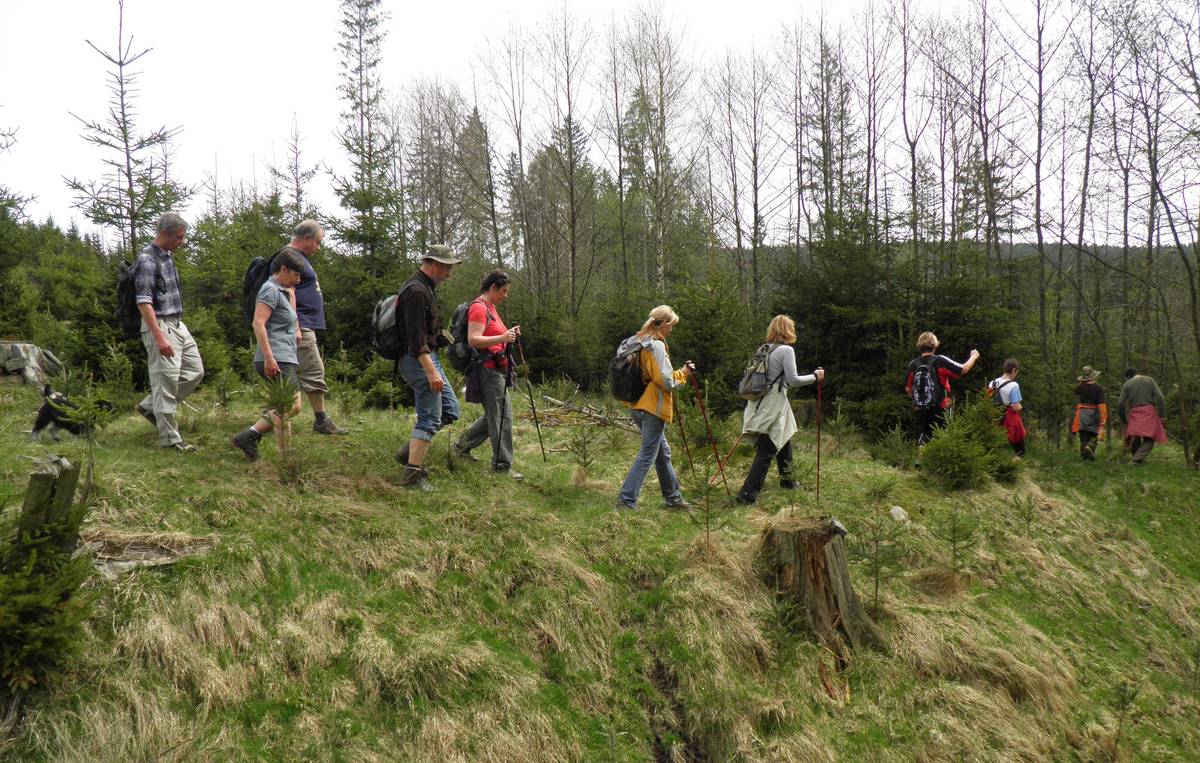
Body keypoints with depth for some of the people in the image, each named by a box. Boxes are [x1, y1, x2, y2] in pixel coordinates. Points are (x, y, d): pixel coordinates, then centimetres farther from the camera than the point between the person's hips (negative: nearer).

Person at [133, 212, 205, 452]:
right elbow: (144, 302, -20)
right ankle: (169, 438, 3)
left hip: (178, 324, 9)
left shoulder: (168, 256, 14)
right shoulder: (147, 260, -15)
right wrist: (159, 337, -25)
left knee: (195, 372, 12)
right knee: (166, 381, -4)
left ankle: (150, 406, 23)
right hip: (160, 325, -9)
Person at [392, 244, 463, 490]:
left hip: (428, 357, 11)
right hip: (419, 360, -11)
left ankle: (409, 451, 16)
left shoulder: (425, 288, 16)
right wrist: (431, 372, -28)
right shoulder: (417, 291, -18)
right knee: (430, 417, -8)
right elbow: (416, 338, -24)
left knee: (450, 410, 12)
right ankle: (413, 474, -4)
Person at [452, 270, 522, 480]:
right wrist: (502, 338, -30)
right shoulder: (479, 307, -13)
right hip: (487, 368, -10)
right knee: (502, 417, -7)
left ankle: (462, 446, 28)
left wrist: (508, 334, 8)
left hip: (497, 368, 10)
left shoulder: (491, 307, 17)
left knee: (494, 415, 17)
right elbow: (473, 340, -22)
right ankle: (502, 464, 0)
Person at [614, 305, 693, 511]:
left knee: (663, 452, 19)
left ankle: (673, 497, 29)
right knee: (647, 455, -4)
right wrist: (683, 374, -1)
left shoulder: (635, 343, 11)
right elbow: (666, 381, -20)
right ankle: (626, 499, -7)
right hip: (653, 407, -9)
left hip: (636, 406, 9)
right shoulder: (657, 346, -16)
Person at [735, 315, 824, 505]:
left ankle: (786, 480, 42)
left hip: (761, 403, 9)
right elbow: (793, 380, -14)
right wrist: (815, 376, -1)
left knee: (784, 441, 25)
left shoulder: (765, 349, 11)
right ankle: (747, 494, -9)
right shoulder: (786, 350, -12)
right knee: (766, 451, -6)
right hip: (773, 406, -9)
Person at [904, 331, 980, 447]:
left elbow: (908, 389, 4)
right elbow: (964, 369, -8)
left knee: (922, 442, 11)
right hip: (939, 410, -3)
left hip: (921, 411, 3)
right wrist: (974, 357, 10)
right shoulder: (940, 361, -12)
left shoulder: (913, 364, -2)